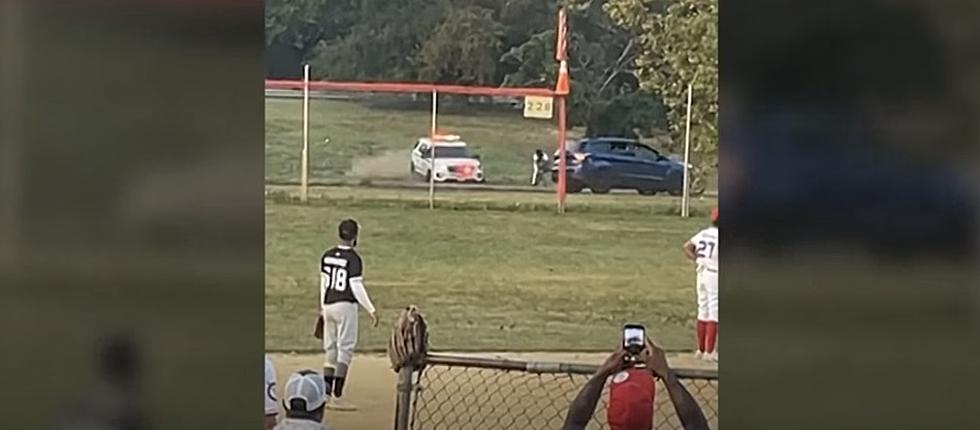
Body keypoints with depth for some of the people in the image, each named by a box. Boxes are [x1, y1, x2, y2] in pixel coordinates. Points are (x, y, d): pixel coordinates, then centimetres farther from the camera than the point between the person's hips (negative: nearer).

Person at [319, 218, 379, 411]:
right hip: (346, 306, -7)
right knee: (345, 350, -4)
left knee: (331, 350, 13)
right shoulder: (353, 258, -12)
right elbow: (356, 287, -16)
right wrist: (371, 310, -14)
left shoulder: (327, 256, 7)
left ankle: (326, 395, 12)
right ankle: (337, 397, -9)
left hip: (328, 305, 7)